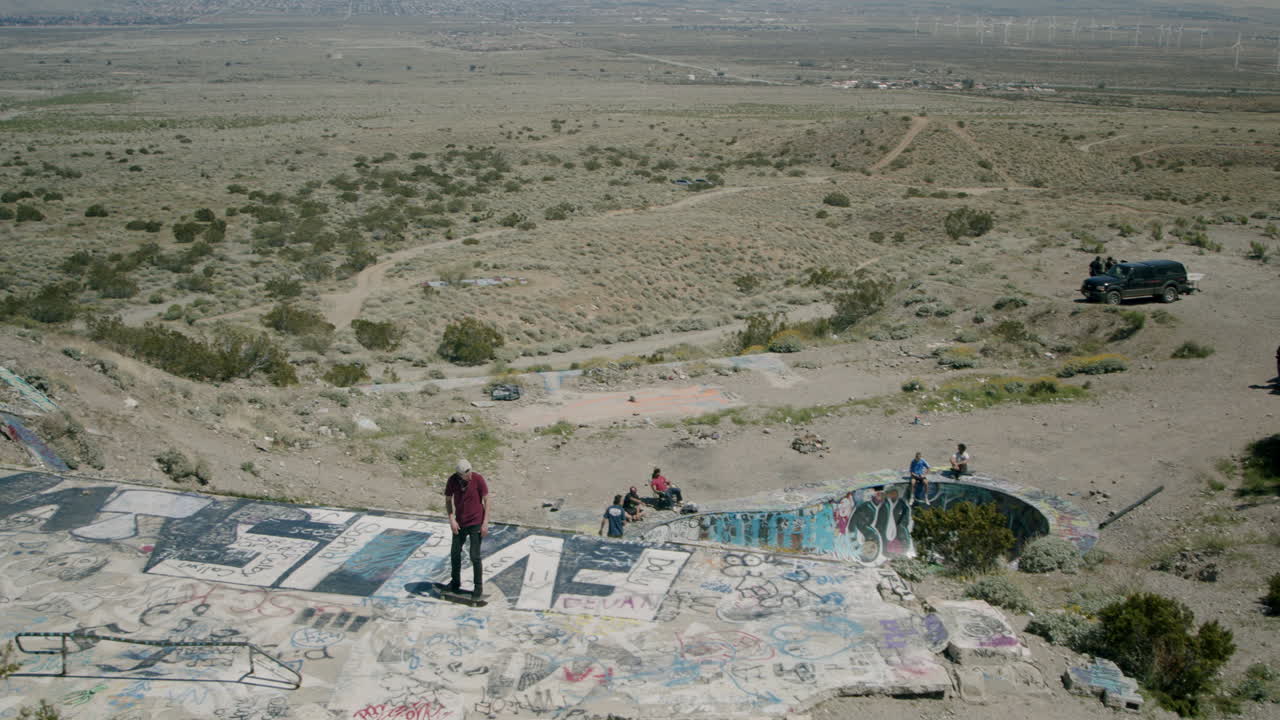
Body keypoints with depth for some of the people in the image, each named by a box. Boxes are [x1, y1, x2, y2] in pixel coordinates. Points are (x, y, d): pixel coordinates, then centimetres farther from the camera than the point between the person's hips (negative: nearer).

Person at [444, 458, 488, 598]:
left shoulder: (478, 478, -19)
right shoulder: (452, 480, -11)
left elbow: (486, 500, -11)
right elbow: (448, 500, 2)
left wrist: (485, 523, -14)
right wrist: (451, 520, -10)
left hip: (476, 523, -3)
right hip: (459, 523, 4)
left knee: (475, 556, -3)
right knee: (455, 553, 12)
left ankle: (478, 586, 13)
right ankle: (455, 582, 32)